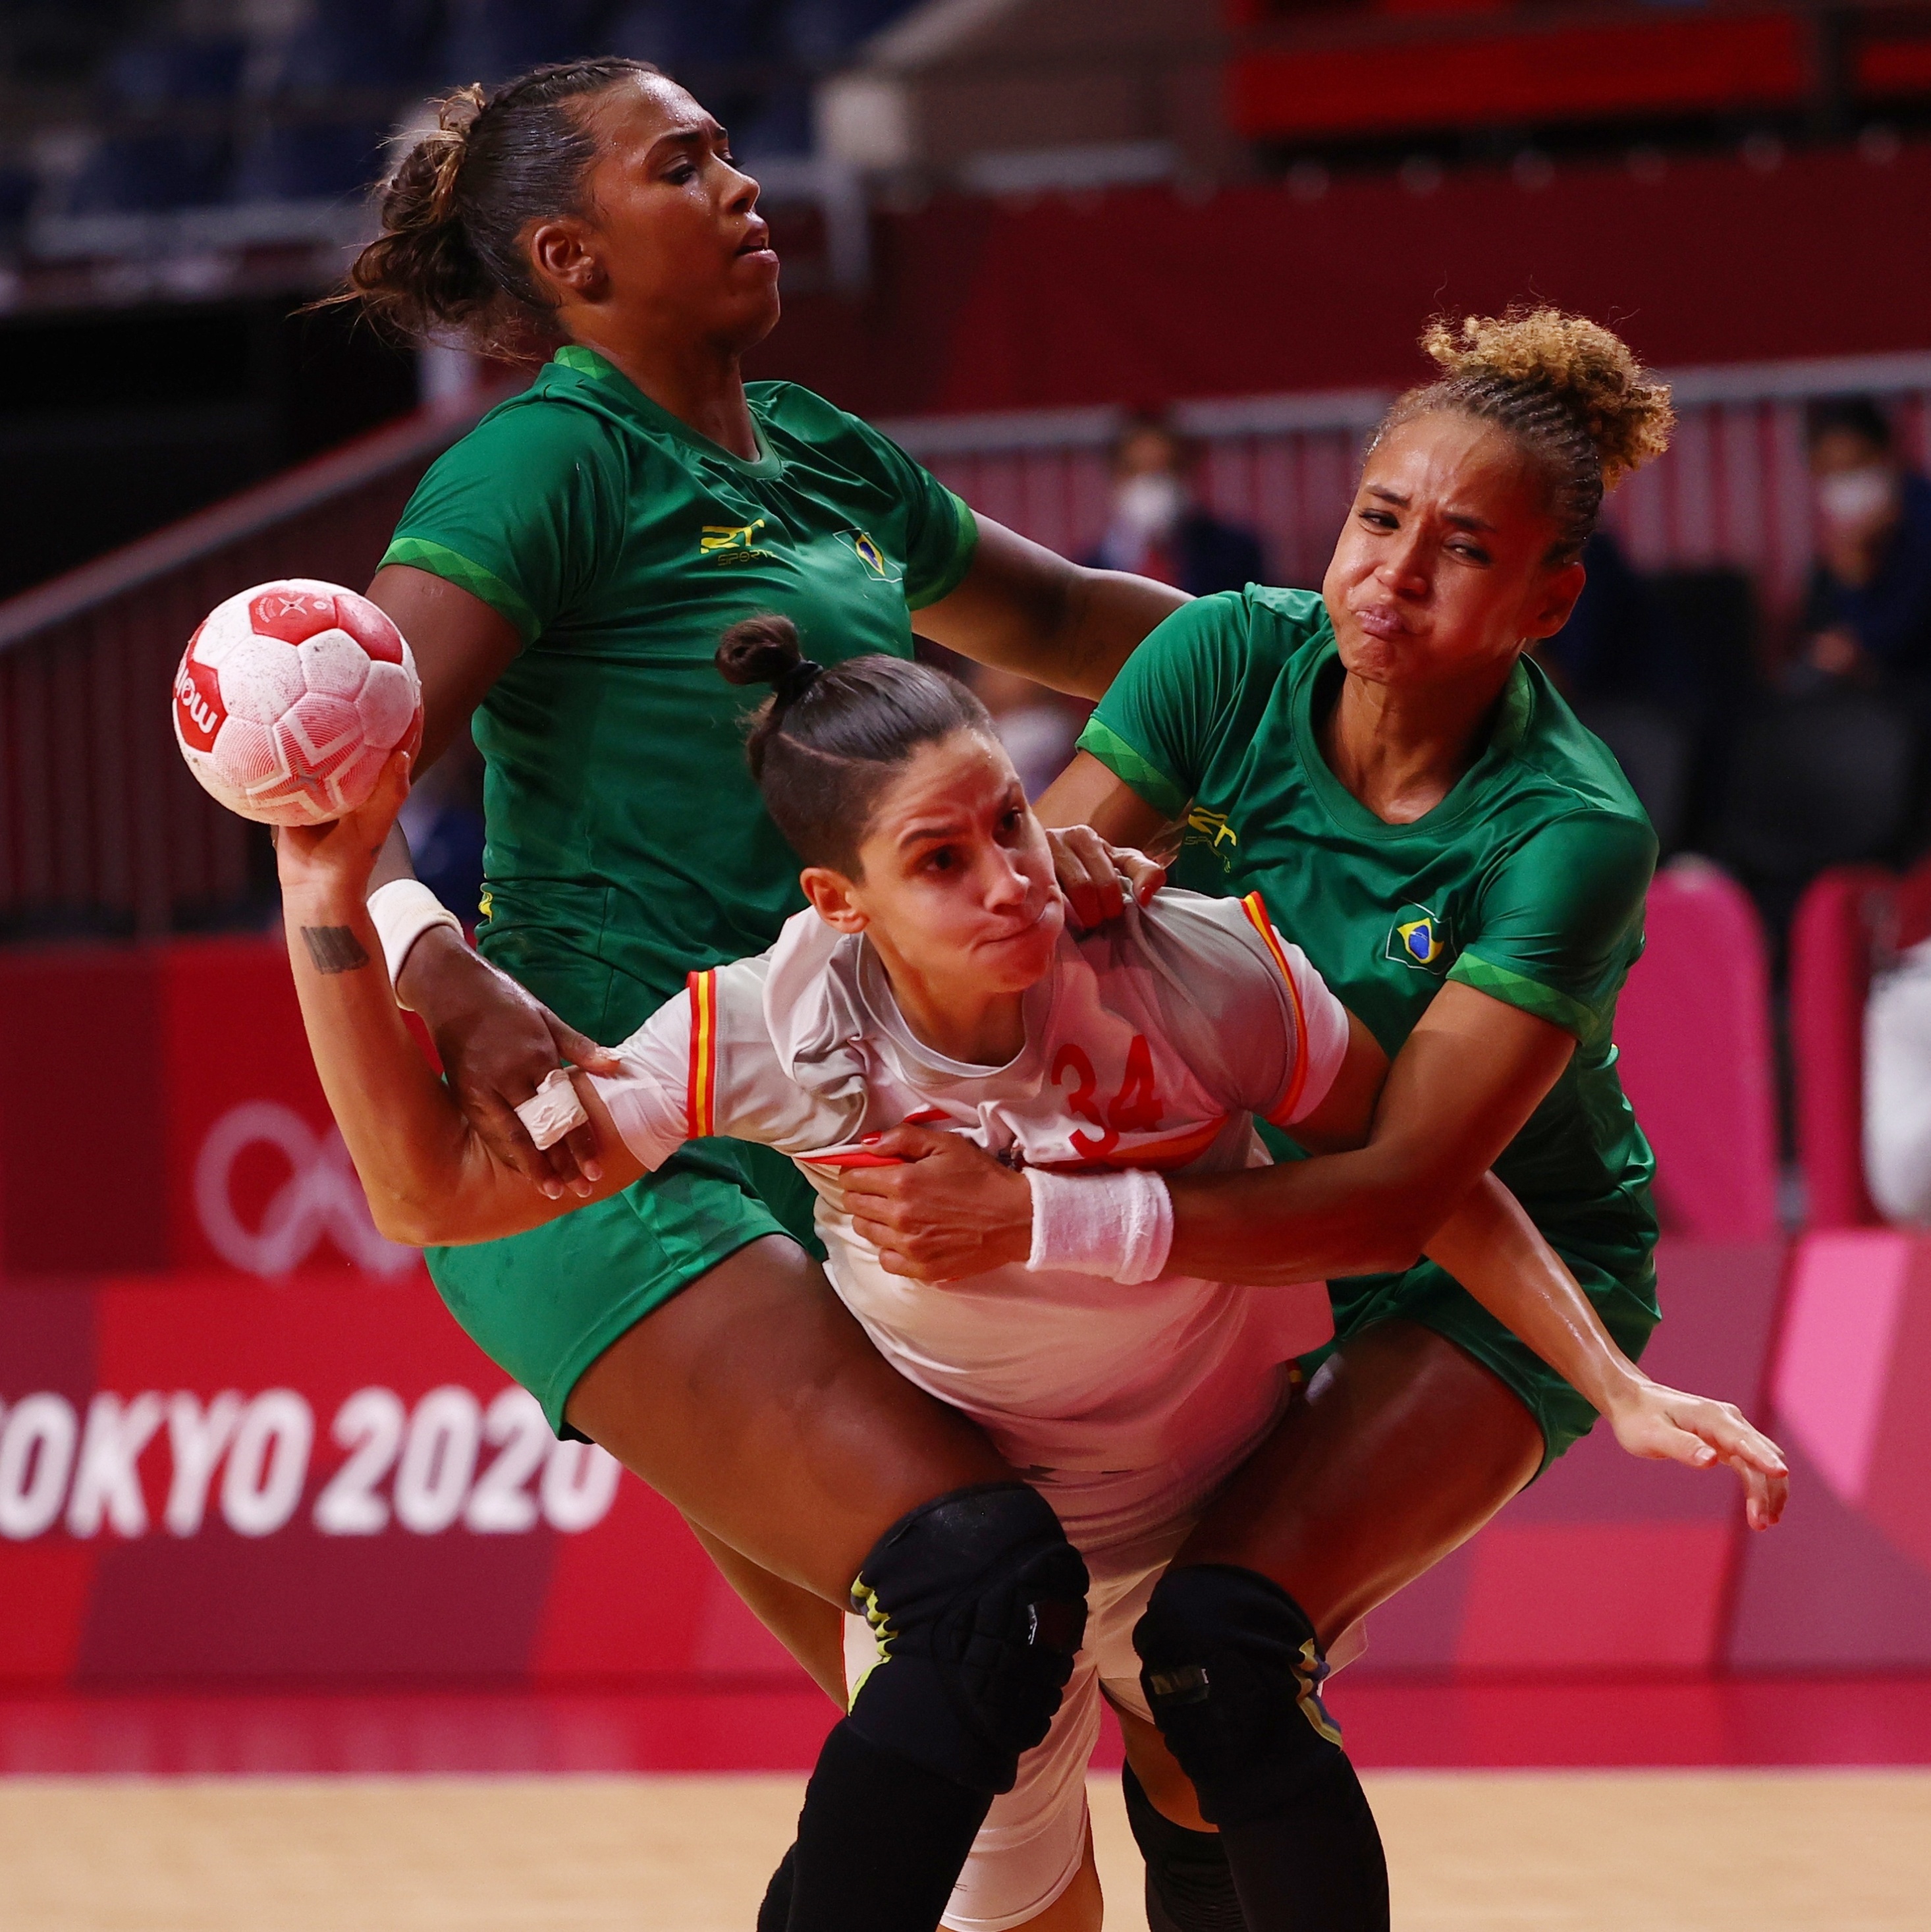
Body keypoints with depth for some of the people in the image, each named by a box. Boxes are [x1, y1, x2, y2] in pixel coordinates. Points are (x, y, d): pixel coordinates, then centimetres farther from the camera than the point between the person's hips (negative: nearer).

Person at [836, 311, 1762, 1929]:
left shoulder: (1571, 836, -27)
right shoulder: (1235, 661, -14)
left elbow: (1403, 1191, -34)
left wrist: (1043, 1218, -46)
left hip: (1499, 1287, -5)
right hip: (1260, 1231, 5)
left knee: (1214, 1650, -25)